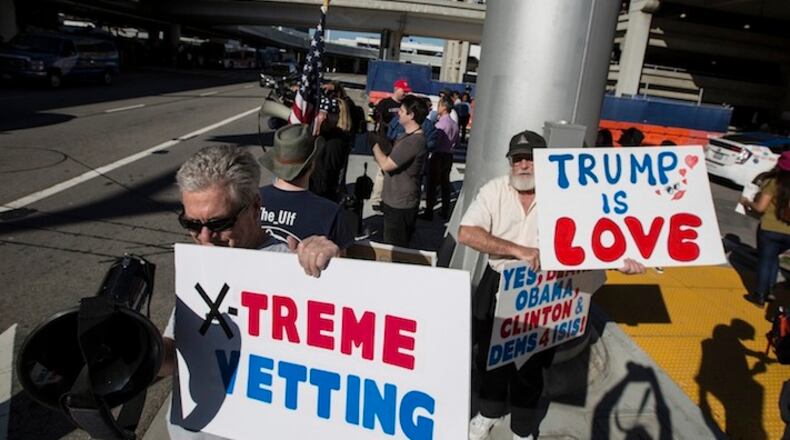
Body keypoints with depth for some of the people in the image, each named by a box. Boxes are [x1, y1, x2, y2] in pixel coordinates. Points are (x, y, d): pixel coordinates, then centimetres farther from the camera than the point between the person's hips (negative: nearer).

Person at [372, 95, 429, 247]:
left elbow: (386, 165, -25)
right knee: (397, 247, 20)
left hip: (400, 205, -10)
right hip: (396, 201, 10)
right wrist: (380, 151, -2)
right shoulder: (408, 136, 12)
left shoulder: (413, 141, -23)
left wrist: (376, 147, -9)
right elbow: (390, 160, 16)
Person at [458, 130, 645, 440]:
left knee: (529, 367, 13)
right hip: (497, 288, 1)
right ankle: (491, 412, 47)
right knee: (490, 356, 19)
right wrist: (518, 250, -29)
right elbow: (466, 233, -21)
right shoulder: (494, 190, -10)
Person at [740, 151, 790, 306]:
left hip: (769, 229, -4)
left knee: (764, 260, 10)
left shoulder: (774, 182, -10)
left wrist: (747, 202, 4)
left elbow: (760, 207, -13)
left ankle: (760, 296, 16)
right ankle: (770, 291, 24)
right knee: (773, 258, 26)